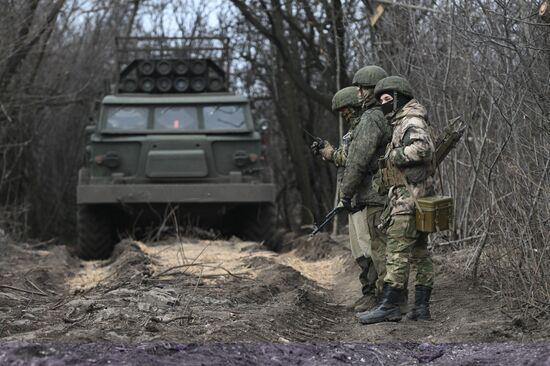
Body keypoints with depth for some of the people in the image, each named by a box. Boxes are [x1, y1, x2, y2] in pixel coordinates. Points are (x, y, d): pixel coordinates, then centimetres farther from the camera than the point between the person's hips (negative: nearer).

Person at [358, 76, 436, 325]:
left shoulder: (412, 122, -12)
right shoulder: (403, 123, 20)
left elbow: (423, 148, -29)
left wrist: (393, 156, -18)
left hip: (407, 200, -11)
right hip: (418, 200, 11)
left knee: (397, 253, -11)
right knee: (420, 253, 9)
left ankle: (390, 307, -12)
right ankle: (421, 307, 11)